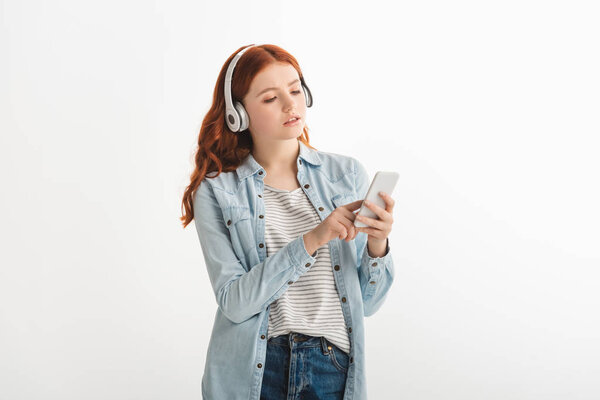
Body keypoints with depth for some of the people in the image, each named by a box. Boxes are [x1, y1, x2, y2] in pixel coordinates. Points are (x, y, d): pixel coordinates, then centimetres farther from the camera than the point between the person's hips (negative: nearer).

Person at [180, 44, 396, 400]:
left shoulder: (347, 174, 1)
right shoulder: (217, 192, -4)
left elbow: (368, 302, 2)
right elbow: (235, 302, -14)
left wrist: (377, 245, -17)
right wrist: (311, 240, -21)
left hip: (336, 369, 2)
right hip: (253, 371, -2)